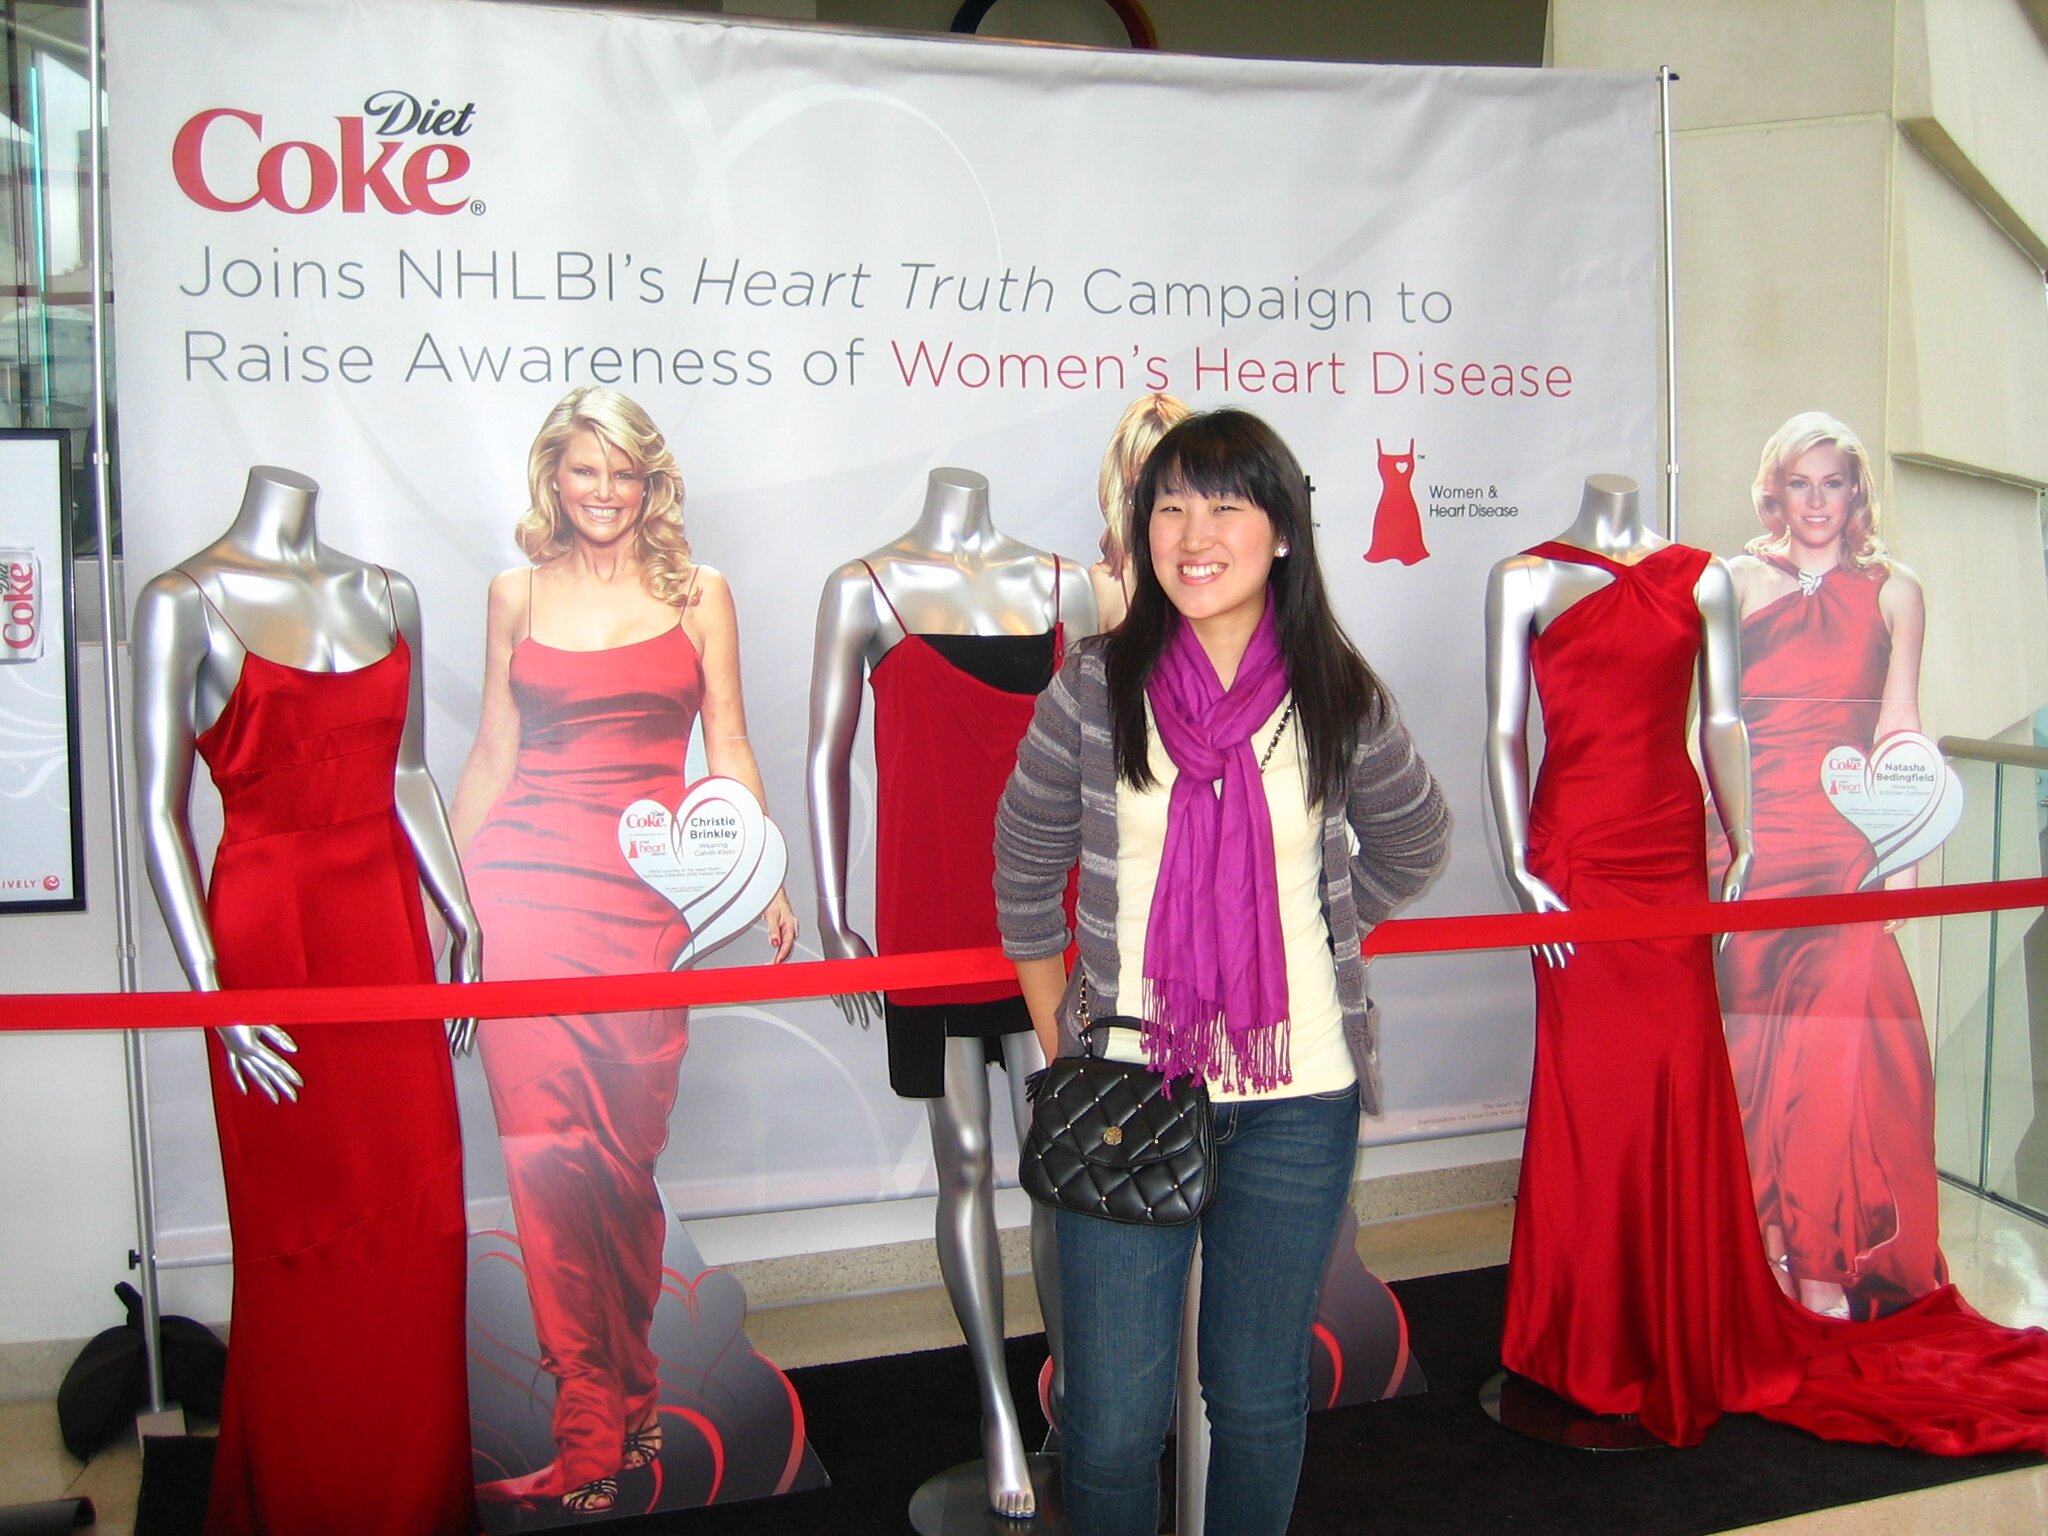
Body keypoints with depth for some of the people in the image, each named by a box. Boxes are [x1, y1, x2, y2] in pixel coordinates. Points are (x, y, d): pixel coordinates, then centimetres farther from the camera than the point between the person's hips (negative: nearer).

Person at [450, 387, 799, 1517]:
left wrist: (767, 880, 2)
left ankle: (618, 1398, 19)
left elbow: (728, 751, 9)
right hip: (527, 881, 1)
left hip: (650, 884, -1)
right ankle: (591, 1425, 2)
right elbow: (492, 754, 16)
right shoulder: (518, 592, 13)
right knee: (546, 1147, -7)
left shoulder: (698, 593, 9)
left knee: (626, 1151, 0)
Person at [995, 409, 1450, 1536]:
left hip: (1299, 1097, 1)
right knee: (1113, 1418, 4)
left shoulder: (1341, 702, -3)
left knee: (1259, 1397, 16)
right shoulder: (1095, 685, -4)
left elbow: (1411, 846, 16)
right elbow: (1026, 870, 6)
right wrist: (1058, 1036, 5)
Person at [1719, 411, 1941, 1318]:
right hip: (1754, 836, 1)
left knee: (1836, 1046, -9)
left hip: (1848, 843, -1)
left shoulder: (1893, 592, 10)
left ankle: (1827, 1272, 0)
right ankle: (1771, 1258, 12)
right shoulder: (1737, 582, 11)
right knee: (1756, 1045, 2)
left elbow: (1898, 727, 4)